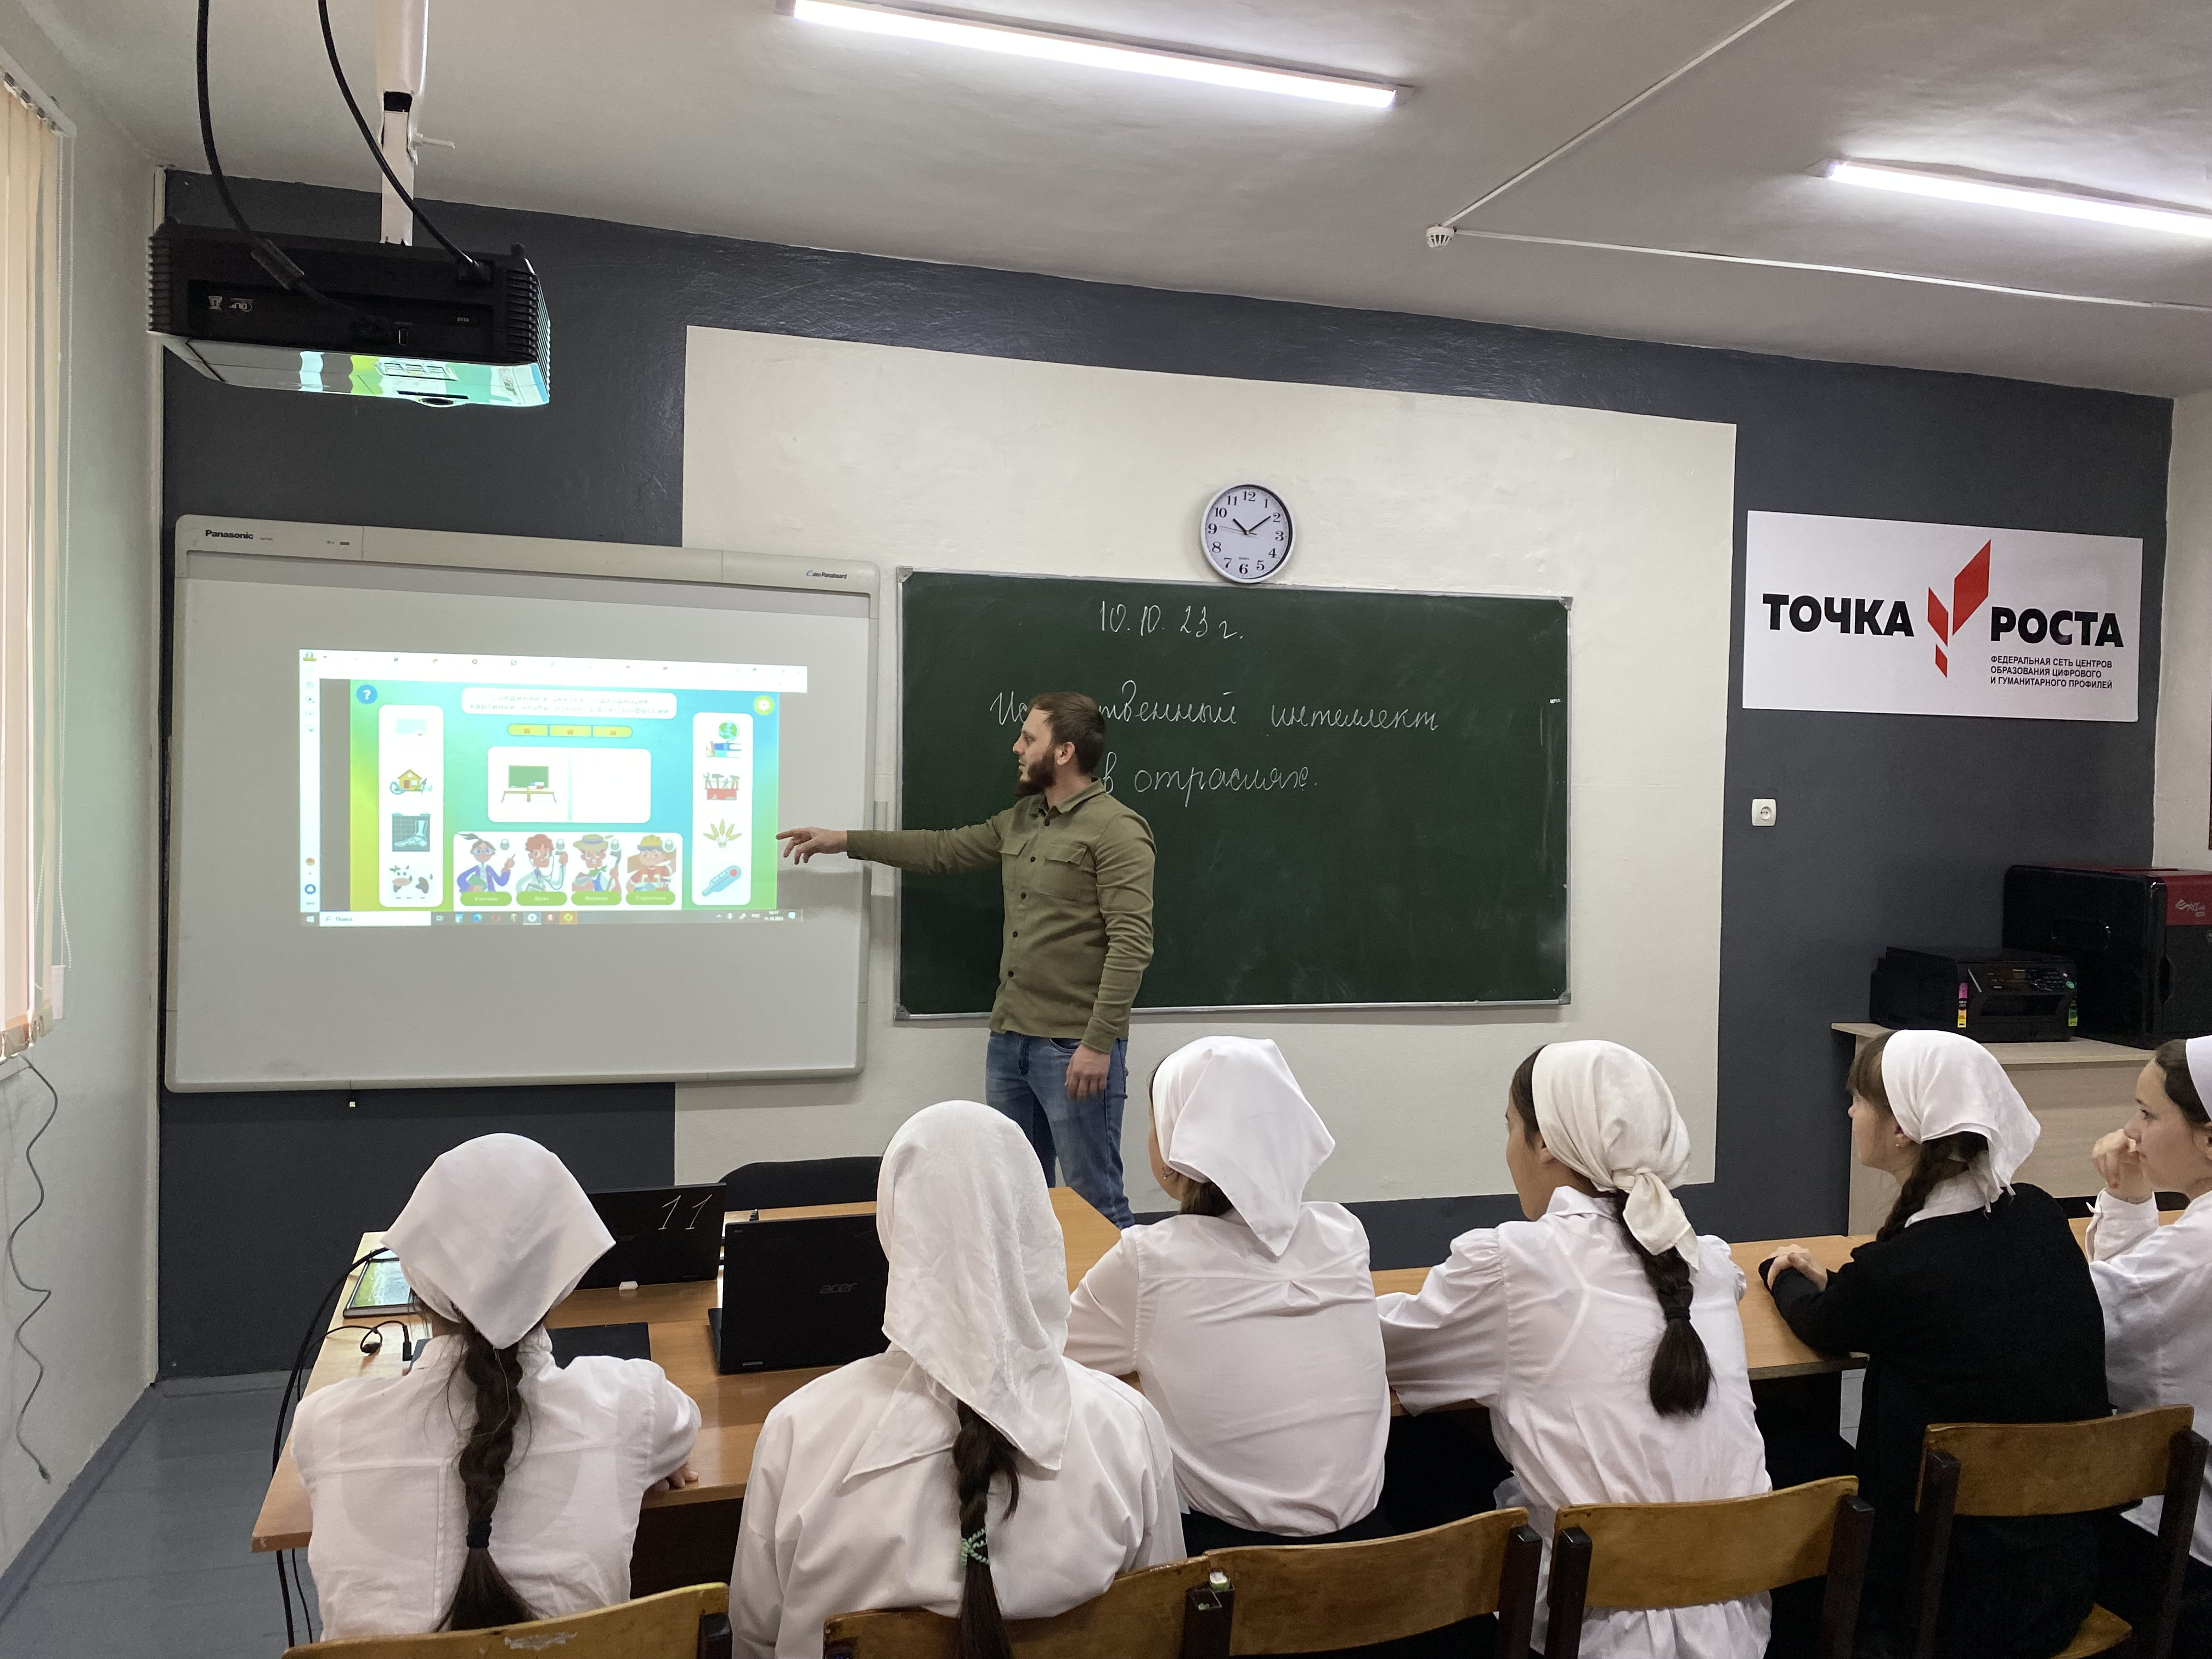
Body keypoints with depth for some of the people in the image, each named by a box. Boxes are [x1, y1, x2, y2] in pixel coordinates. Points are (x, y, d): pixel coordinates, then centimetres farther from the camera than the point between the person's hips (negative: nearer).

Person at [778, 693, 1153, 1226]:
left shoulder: (1117, 829, -12)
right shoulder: (1020, 820, 14)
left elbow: (1131, 943, -19)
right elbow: (943, 848, 24)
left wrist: (1099, 1044, -22)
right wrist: (843, 840, 24)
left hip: (1075, 1048, -8)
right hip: (1009, 1040, 9)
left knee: (1095, 1204, -1)